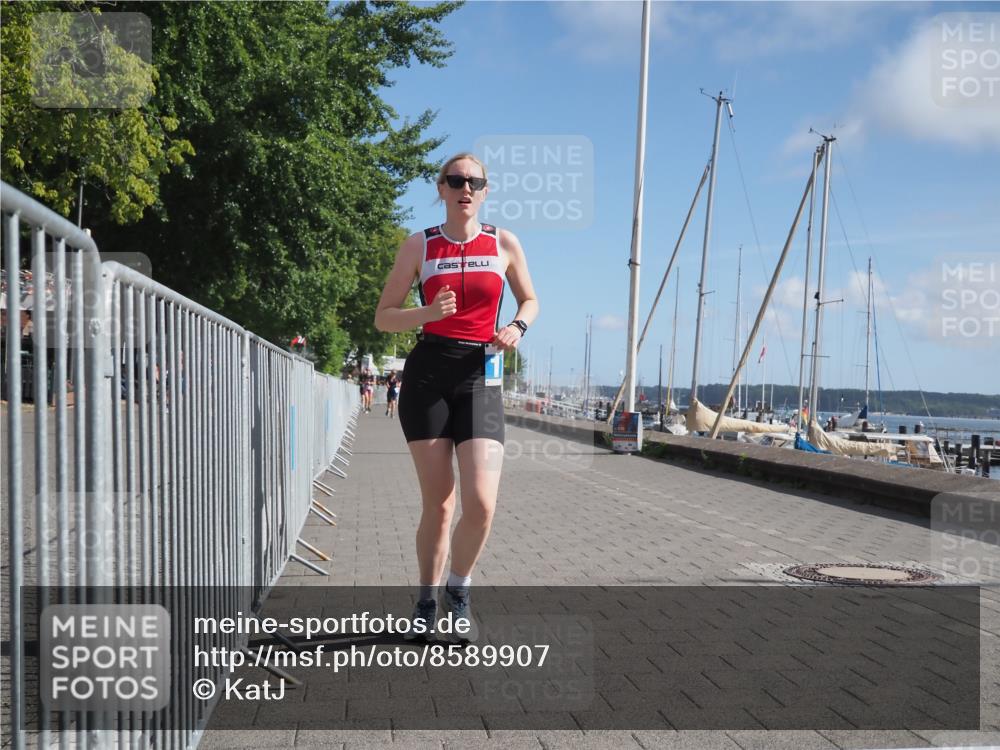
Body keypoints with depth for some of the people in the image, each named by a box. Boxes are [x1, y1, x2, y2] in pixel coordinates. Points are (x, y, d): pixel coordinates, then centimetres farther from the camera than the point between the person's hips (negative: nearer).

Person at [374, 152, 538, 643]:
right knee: (438, 503, 3)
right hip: (427, 373, 0)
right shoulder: (419, 245, 4)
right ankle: (427, 601, 25)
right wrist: (427, 312, -14)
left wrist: (517, 327, -2)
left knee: (481, 503, -12)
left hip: (479, 377, 1)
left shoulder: (504, 244, 7)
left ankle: (458, 594, 16)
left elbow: (529, 299, 21)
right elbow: (383, 318, 5)